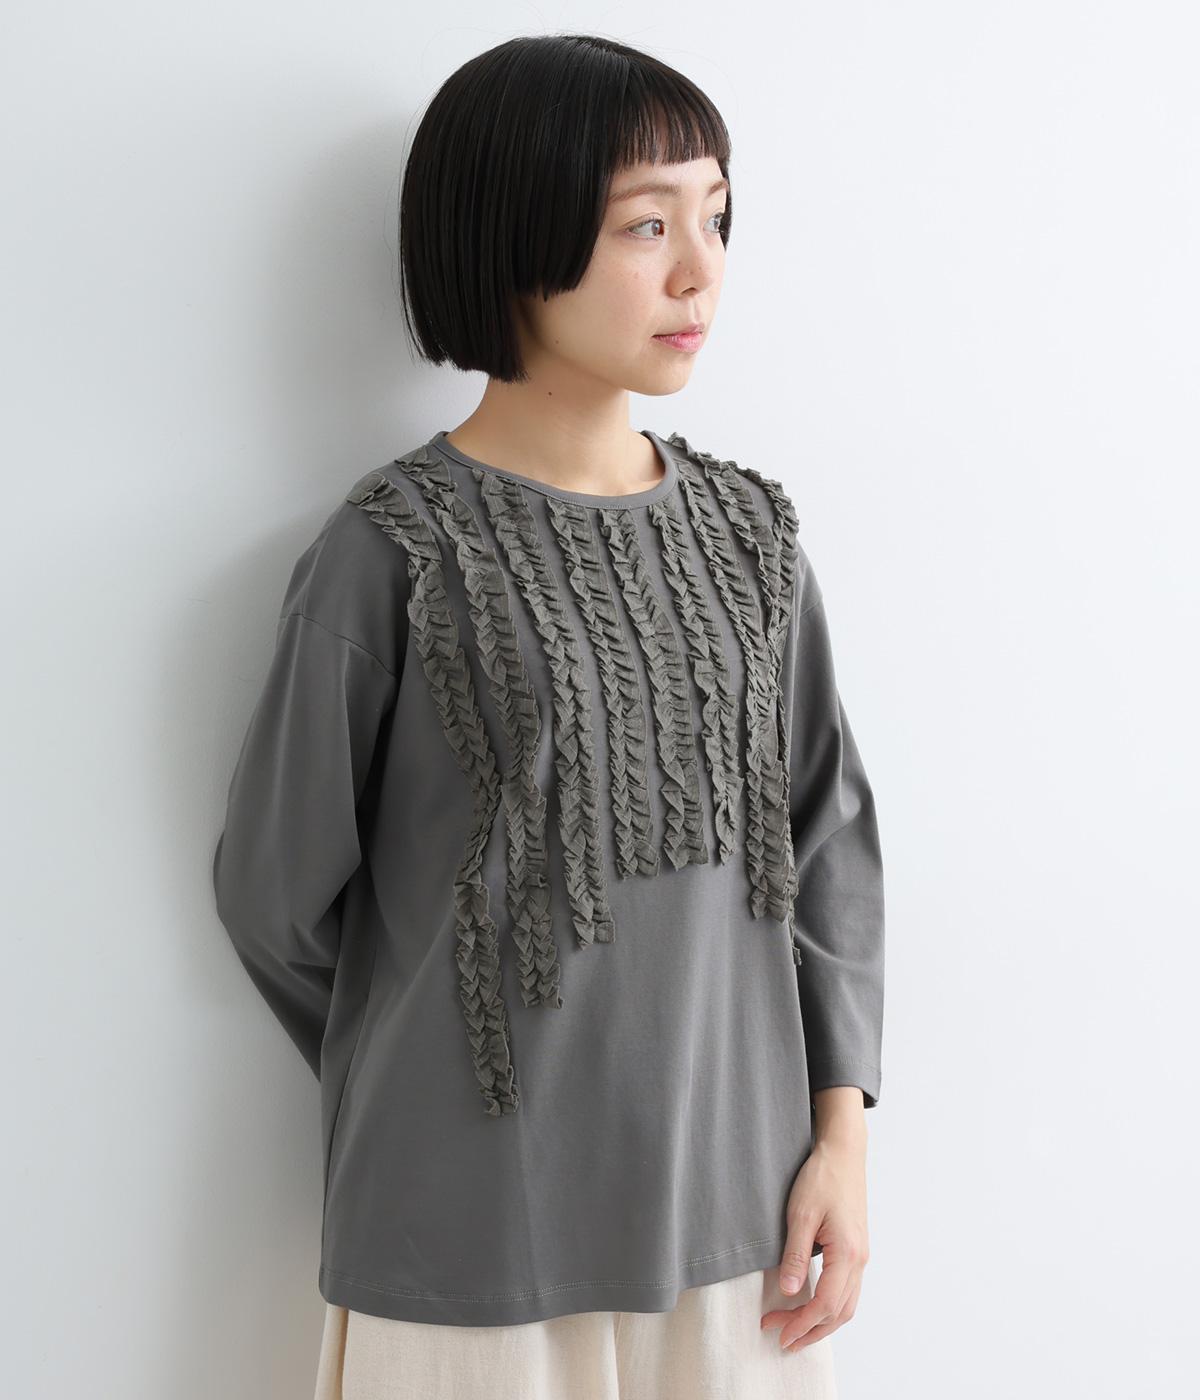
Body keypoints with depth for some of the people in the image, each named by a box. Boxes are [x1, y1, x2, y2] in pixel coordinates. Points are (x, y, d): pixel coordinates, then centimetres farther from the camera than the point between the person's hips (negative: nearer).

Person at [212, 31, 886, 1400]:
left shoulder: (746, 527, 2)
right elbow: (276, 894, -3)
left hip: (739, 1210, 4)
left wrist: (841, 1129, 2)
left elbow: (827, 829, 7)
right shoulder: (395, 553, -12)